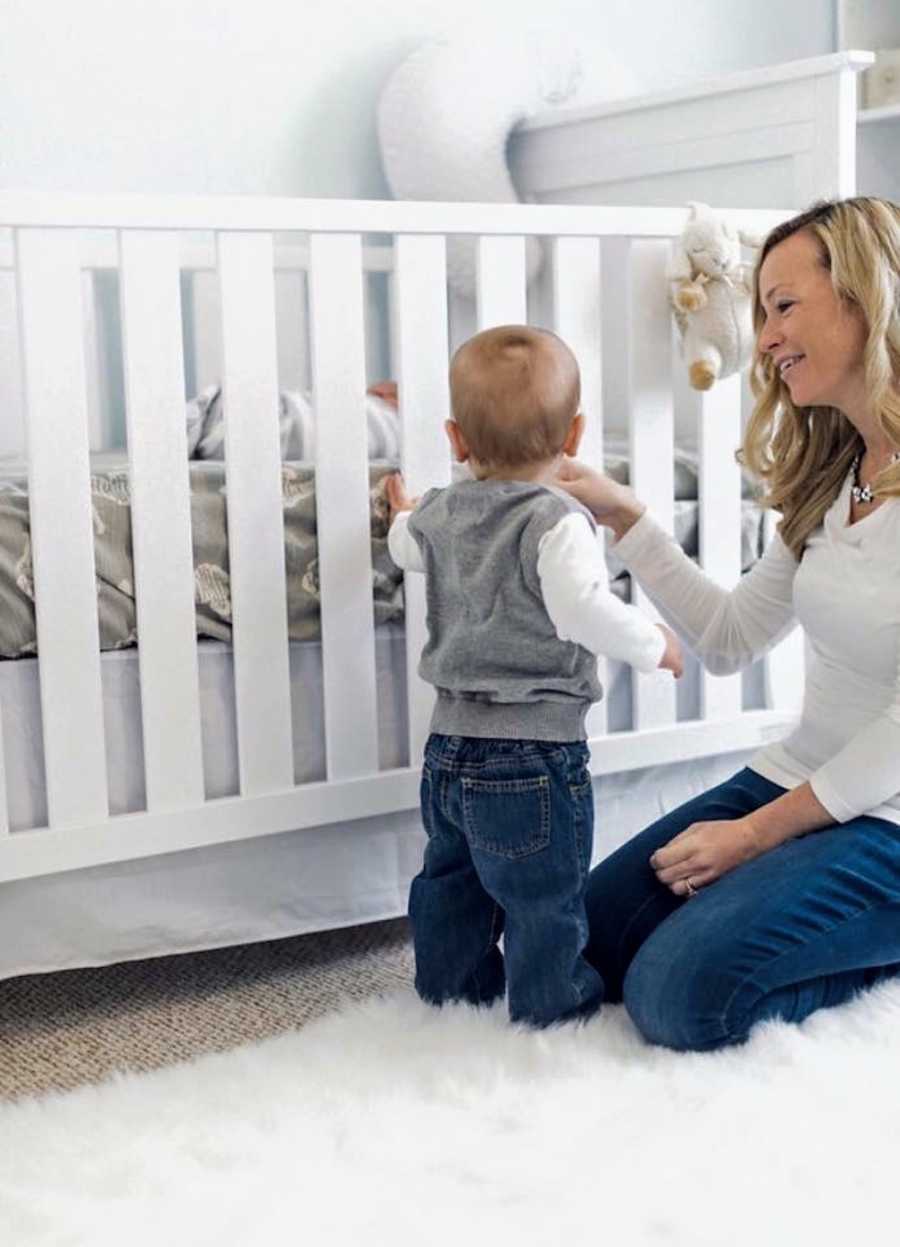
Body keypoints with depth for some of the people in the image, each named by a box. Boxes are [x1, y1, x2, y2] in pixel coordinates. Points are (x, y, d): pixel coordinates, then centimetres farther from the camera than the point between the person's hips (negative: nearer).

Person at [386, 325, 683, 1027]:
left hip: (448, 748, 8)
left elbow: (406, 549, 28)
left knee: (452, 885, 24)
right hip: (533, 756, -8)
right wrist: (656, 645, -17)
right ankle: (554, 1004, 19)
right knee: (545, 903, 7)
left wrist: (403, 516, 50)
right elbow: (581, 609, -33)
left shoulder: (441, 515, 5)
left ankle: (451, 990, 39)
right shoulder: (556, 521, -18)